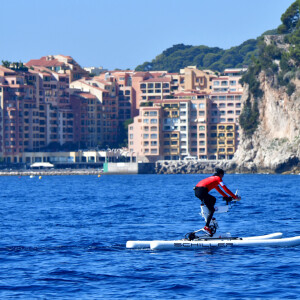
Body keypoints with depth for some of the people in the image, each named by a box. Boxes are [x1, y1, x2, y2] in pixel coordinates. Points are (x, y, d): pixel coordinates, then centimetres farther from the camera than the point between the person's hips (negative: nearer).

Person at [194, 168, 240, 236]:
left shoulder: (212, 178, 33)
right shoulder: (218, 178, 7)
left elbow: (219, 190, 40)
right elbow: (226, 189, 4)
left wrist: (227, 197, 40)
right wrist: (235, 197, 10)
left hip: (196, 191, 9)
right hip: (202, 191, -9)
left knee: (213, 199, 29)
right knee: (212, 210, -5)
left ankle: (209, 218, 20)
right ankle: (206, 227, -17)